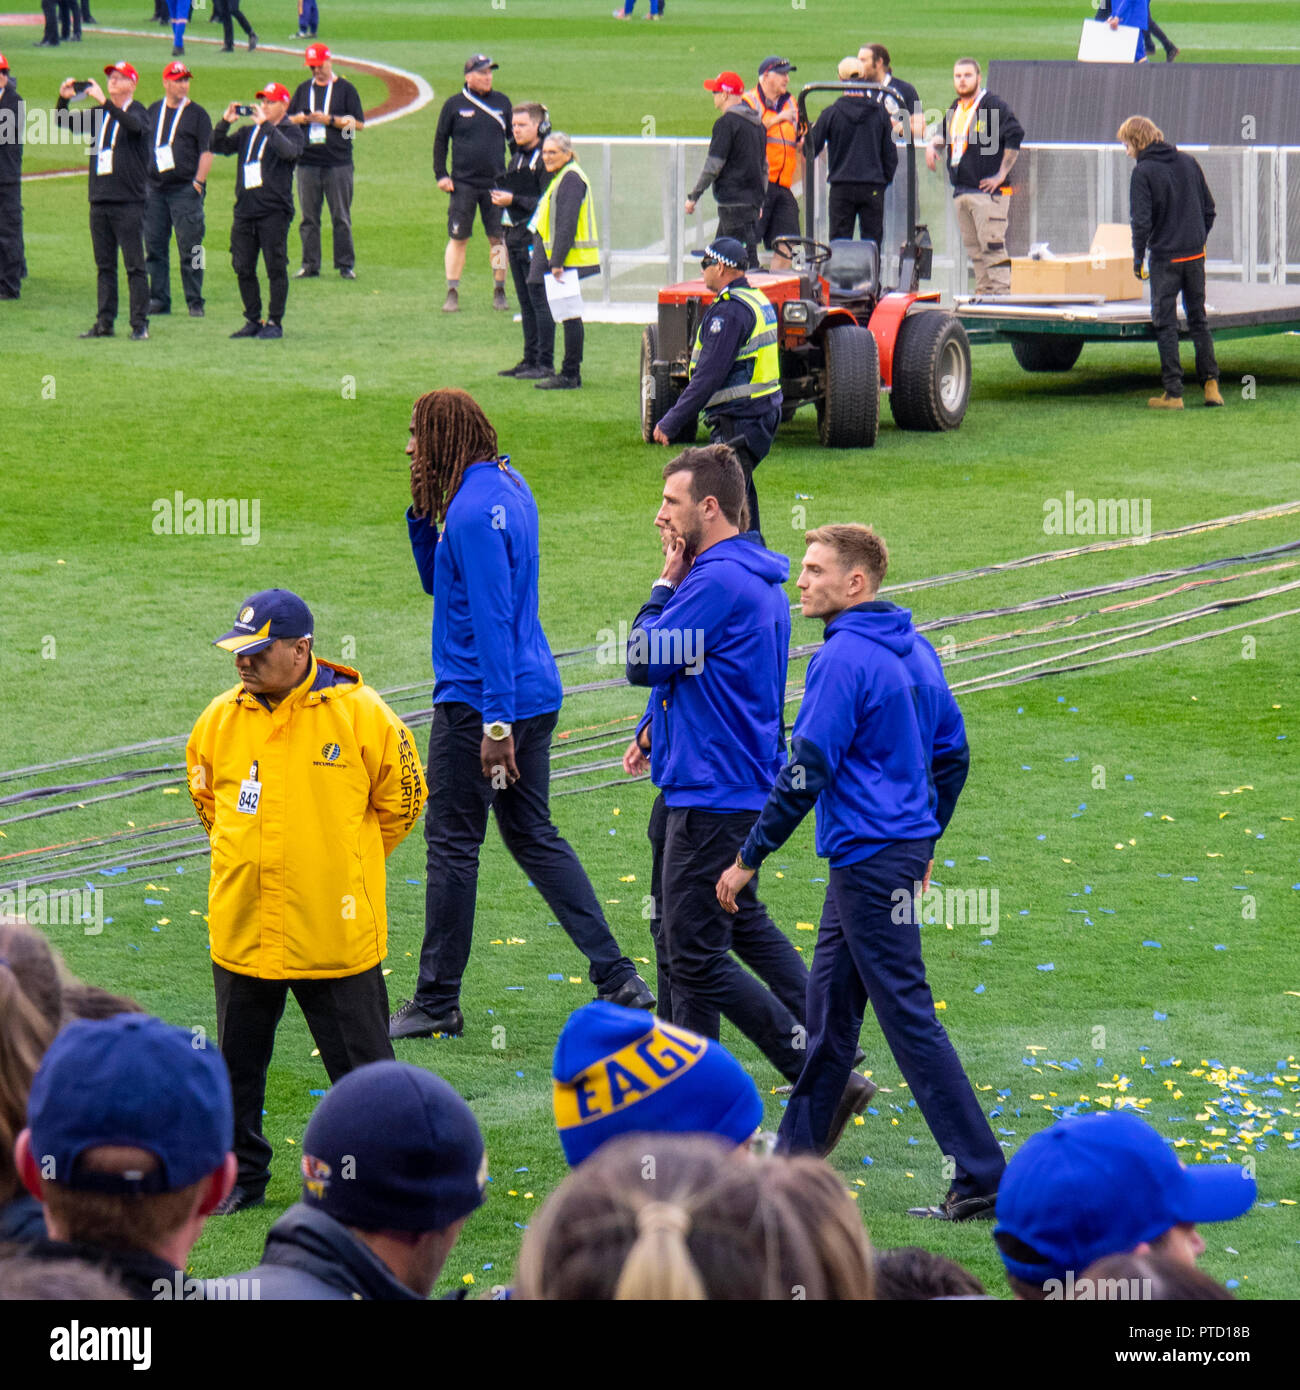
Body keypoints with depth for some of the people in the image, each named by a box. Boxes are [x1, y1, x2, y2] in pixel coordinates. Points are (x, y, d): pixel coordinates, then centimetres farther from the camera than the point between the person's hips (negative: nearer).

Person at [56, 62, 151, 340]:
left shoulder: (138, 111, -2)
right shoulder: (99, 114, 15)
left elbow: (135, 126, -25)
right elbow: (65, 122, 12)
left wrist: (104, 101, -33)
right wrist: (63, 99, -8)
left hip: (129, 202, -6)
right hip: (100, 200, 6)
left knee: (134, 265, -5)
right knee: (104, 266, 9)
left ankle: (140, 324, -4)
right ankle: (104, 323, 12)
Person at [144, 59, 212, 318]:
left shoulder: (197, 114, 1)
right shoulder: (153, 112, 15)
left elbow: (207, 151, -4)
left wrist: (198, 183, -13)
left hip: (186, 189, -5)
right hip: (155, 188, 5)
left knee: (189, 248, -6)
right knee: (155, 247, 6)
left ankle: (195, 302, -2)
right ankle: (159, 300, 13)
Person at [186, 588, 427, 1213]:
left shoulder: (361, 716, -10)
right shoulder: (220, 720, 0)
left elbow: (400, 800, 2)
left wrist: (349, 864, 7)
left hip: (334, 930, -4)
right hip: (241, 931, 4)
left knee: (361, 1067, 4)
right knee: (237, 1066, 13)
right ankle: (240, 1177, 29)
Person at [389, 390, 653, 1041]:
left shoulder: (474, 511, -19)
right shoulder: (510, 488, 13)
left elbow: (492, 619, -23)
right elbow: (440, 584, 21)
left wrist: (496, 722, -24)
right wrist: (423, 514, 6)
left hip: (478, 700, -10)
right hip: (535, 693, 10)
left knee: (452, 845, 0)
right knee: (534, 836, 15)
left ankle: (437, 1002, 8)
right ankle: (618, 978, 11)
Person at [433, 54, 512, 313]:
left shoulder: (502, 102, 8)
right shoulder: (454, 105, 1)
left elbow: (514, 137, 16)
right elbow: (440, 141, 6)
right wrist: (440, 175, -1)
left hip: (496, 182, 2)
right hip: (463, 183, -2)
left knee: (498, 238, 2)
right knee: (458, 238, -1)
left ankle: (499, 292, 12)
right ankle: (452, 293, 5)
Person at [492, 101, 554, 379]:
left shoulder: (544, 159, -12)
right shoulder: (517, 158, 17)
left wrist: (513, 200, -18)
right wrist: (499, 198, 10)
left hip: (535, 238, -9)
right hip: (516, 237, 9)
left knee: (540, 302, -7)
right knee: (526, 304, 12)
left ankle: (545, 363, -5)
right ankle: (530, 360, 17)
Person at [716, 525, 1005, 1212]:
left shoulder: (843, 659, -17)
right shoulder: (914, 650, 10)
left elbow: (806, 773, -19)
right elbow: (951, 752, 18)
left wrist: (749, 858, -12)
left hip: (869, 861, -10)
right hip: (906, 845, 10)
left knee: (908, 1016, -7)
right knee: (829, 999, 18)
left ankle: (981, 1179, -8)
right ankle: (799, 1153, 27)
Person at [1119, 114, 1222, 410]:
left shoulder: (1143, 172, -11)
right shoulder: (1188, 163, 7)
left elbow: (1141, 221, -15)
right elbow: (1209, 210, 10)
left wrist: (1138, 257, -4)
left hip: (1165, 258, -5)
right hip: (1195, 254, 5)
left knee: (1165, 325, 2)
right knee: (1198, 320, 15)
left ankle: (1173, 392, 1)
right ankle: (1211, 383, 8)